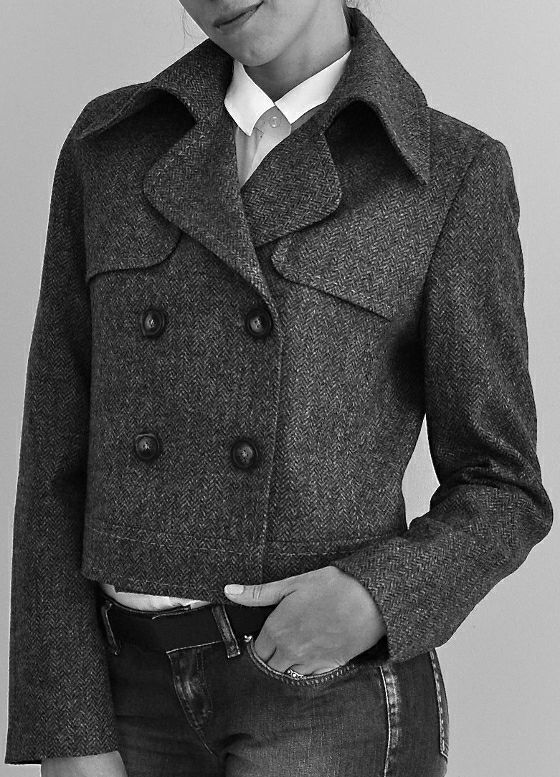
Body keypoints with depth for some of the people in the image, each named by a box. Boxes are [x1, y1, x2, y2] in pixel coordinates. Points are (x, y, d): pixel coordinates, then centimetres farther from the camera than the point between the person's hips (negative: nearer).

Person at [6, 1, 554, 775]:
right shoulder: (114, 149, 6)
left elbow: (498, 496, 0)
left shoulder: (450, 176, -4)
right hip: (149, 698, 4)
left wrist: (375, 602, -22)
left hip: (331, 695, -4)